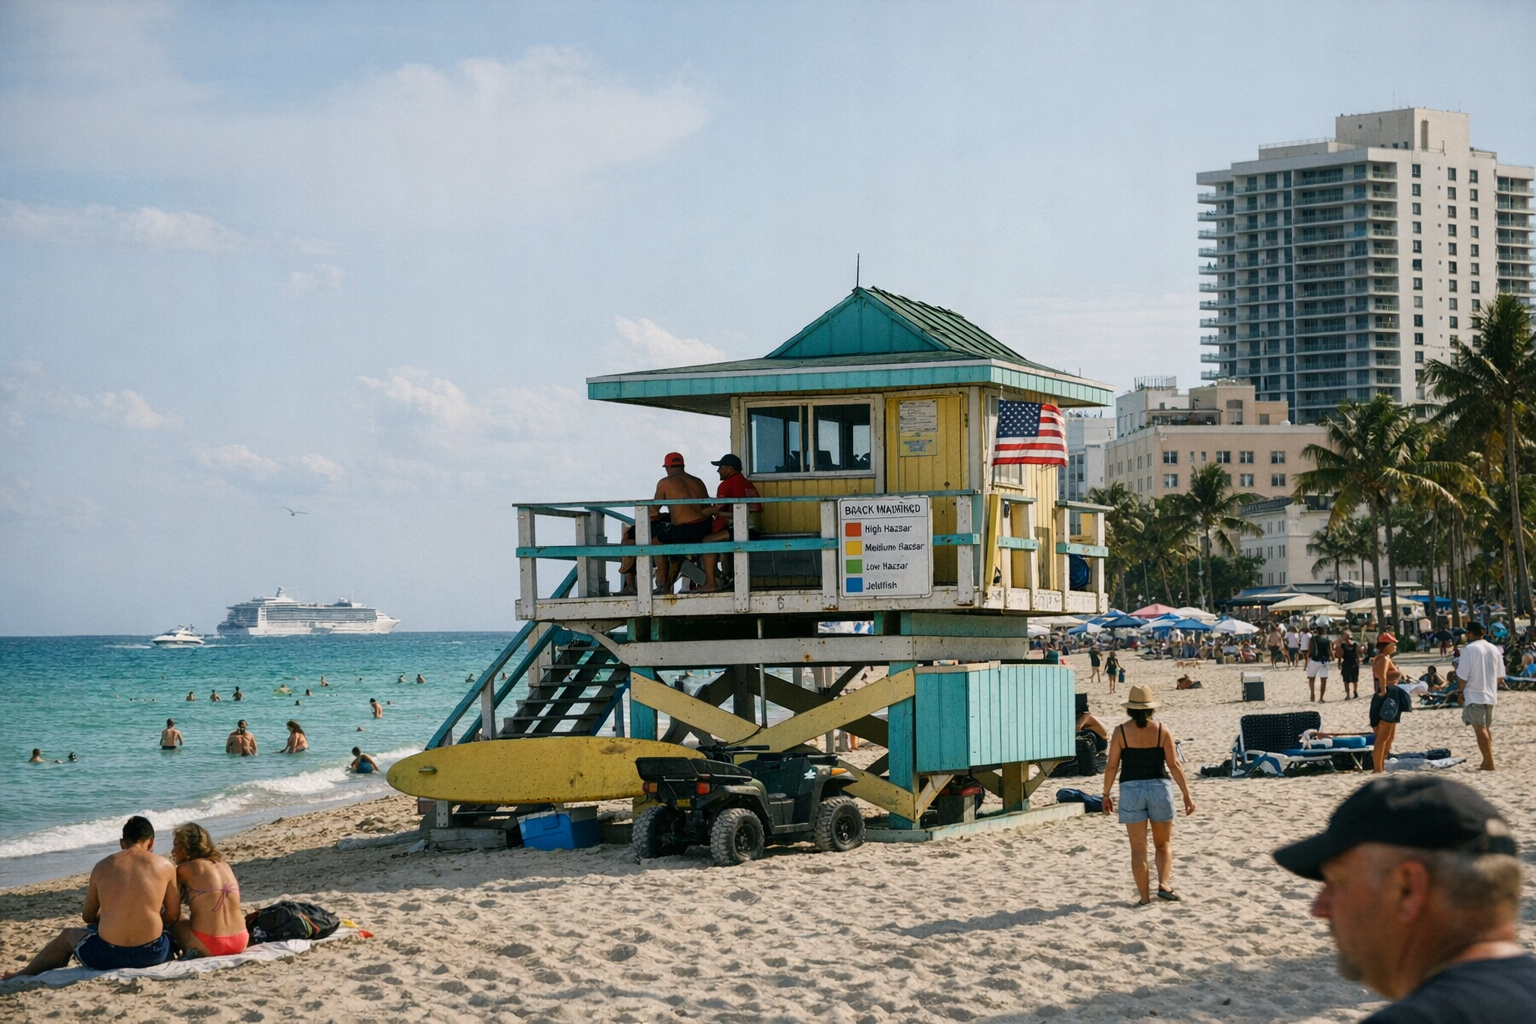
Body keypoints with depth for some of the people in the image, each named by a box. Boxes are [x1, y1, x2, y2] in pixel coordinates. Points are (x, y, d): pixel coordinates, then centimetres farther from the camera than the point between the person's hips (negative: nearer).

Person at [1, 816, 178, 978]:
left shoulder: (102, 867, 5)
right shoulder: (164, 866, 0)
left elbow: (88, 916, 16)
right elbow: (173, 916, 8)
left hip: (108, 956, 0)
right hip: (152, 955, 0)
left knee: (67, 936, 33)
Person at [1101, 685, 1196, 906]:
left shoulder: (1121, 731, -4)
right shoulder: (1161, 731, -1)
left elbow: (1112, 766, -4)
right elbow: (1174, 766, -2)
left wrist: (1106, 795, 6)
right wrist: (1186, 795, 3)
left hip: (1131, 789, -1)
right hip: (1159, 788, 1)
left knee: (1138, 848, 5)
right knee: (1164, 843, 16)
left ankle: (1145, 897, 4)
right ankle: (1164, 885, -3)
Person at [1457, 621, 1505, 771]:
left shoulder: (1469, 649, -13)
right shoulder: (1494, 649, 7)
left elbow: (1463, 676, -14)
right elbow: (1500, 676, 10)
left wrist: (1461, 693, -2)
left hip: (1474, 695, -7)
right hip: (1490, 694, 7)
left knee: (1480, 729, -5)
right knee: (1487, 727, 18)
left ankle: (1488, 762, -8)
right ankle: (1488, 760, 21)